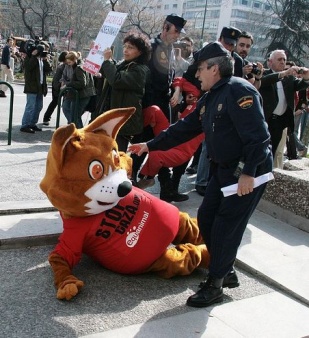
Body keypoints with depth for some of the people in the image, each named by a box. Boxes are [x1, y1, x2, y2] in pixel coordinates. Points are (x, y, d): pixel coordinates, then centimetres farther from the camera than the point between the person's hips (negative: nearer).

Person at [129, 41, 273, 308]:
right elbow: (185, 128, 17)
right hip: (224, 169, 10)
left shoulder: (239, 91, -17)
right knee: (206, 219, 10)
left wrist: (248, 173, -27)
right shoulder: (210, 98, 13)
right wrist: (150, 146, 17)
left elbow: (257, 135, -25)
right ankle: (226, 272, 26)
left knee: (226, 226, -5)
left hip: (249, 172, -9)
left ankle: (215, 286, 9)